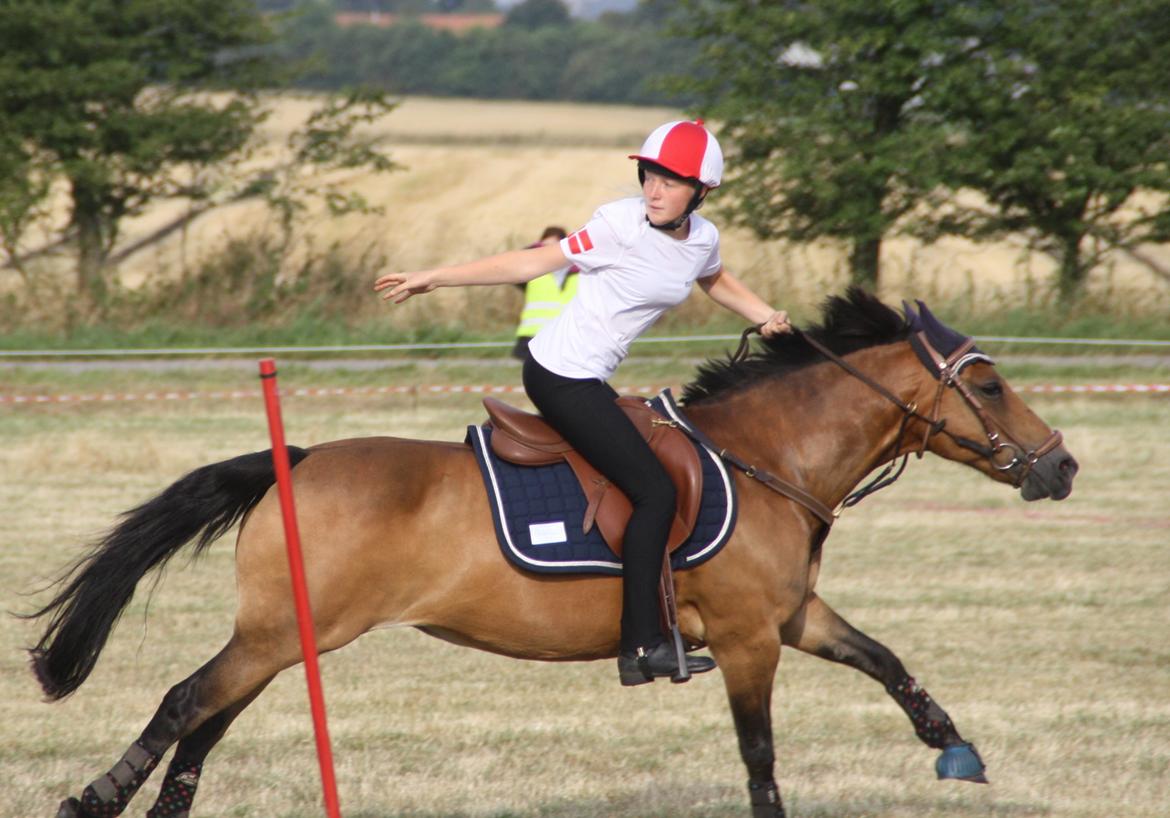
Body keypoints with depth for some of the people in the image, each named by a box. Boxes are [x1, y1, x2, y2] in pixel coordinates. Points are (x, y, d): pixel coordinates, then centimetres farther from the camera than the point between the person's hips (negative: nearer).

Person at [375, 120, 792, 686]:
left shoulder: (703, 239, 5)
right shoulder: (623, 225, -16)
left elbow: (717, 282, 30)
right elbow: (535, 263, -11)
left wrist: (767, 317, 15)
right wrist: (433, 278, -12)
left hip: (589, 381, 9)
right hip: (561, 377, -9)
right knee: (654, 490, -12)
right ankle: (643, 644, -11)